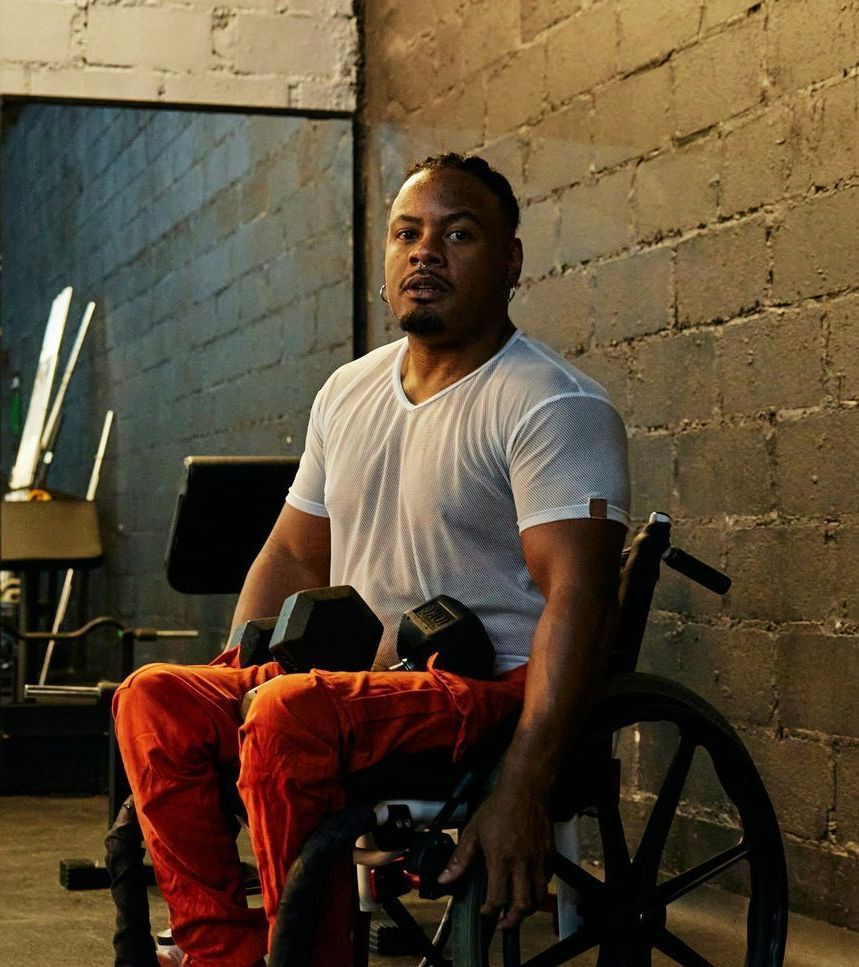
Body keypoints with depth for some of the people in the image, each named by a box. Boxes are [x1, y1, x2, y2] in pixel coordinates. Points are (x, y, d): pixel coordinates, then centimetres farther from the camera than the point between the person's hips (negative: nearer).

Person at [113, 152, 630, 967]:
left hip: (494, 689, -8)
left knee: (290, 711, -32)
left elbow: (577, 599, -21)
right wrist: (223, 701, 6)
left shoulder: (555, 407, -11)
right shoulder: (349, 392, 15)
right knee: (153, 697, -8)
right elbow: (292, 558, 22)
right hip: (365, 682, 8)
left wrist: (519, 795, -31)